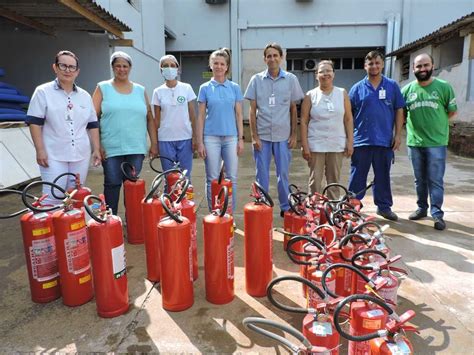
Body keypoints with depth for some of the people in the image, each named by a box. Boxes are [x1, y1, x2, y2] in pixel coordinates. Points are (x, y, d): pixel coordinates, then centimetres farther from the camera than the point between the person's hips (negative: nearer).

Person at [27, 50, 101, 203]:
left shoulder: (85, 96, 12)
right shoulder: (43, 92, 0)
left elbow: (93, 125, 13)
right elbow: (34, 122, -4)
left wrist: (96, 149, 6)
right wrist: (40, 150, -11)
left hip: (81, 156, 4)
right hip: (54, 156, -4)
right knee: (52, 198, -5)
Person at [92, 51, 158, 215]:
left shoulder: (140, 90, 13)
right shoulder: (103, 88, 5)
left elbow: (150, 118, 12)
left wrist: (154, 143, 6)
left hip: (136, 148, 2)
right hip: (111, 149, -2)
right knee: (112, 185, 2)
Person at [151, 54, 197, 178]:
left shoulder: (187, 88, 2)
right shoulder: (158, 91, 4)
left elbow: (192, 115, 4)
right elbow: (157, 119, 6)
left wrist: (195, 137, -1)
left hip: (185, 138, 0)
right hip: (165, 140, 1)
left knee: (185, 176, 5)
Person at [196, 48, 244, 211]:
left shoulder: (235, 87, 7)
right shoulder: (205, 88, 4)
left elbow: (238, 115, 7)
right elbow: (201, 116, 3)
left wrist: (241, 139, 1)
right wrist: (200, 142, -3)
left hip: (231, 138, 1)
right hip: (211, 138, -1)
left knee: (232, 178, 5)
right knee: (212, 179, 4)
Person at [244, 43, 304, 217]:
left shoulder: (291, 79, 4)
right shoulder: (256, 80, 3)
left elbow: (293, 109, 7)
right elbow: (252, 110, 3)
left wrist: (294, 135, 3)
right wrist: (254, 136, -4)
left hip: (283, 135, 0)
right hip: (262, 135, 0)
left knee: (283, 173, 8)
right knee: (261, 174, 6)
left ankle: (286, 207, 21)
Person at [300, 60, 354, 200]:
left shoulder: (342, 94, 7)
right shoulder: (310, 95, 2)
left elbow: (348, 119, 7)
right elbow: (304, 121, -1)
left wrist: (350, 142, 0)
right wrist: (304, 145, -7)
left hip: (337, 145, 2)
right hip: (315, 145, -2)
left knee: (334, 181, 10)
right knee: (315, 181, 2)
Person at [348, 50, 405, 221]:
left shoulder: (392, 86, 6)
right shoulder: (357, 88, 3)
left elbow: (399, 111, 6)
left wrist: (398, 135, 0)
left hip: (385, 141, 1)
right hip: (361, 141, -1)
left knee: (383, 176, 12)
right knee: (357, 176, 5)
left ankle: (384, 206, 25)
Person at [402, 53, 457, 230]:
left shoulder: (444, 87, -2)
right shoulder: (407, 89, 3)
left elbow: (452, 111, 8)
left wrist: (436, 123, 6)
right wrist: (417, 124, 6)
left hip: (437, 142, -2)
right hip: (414, 142, 3)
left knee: (435, 180, -1)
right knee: (420, 180, 13)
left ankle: (437, 213, 6)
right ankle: (422, 208, 26)